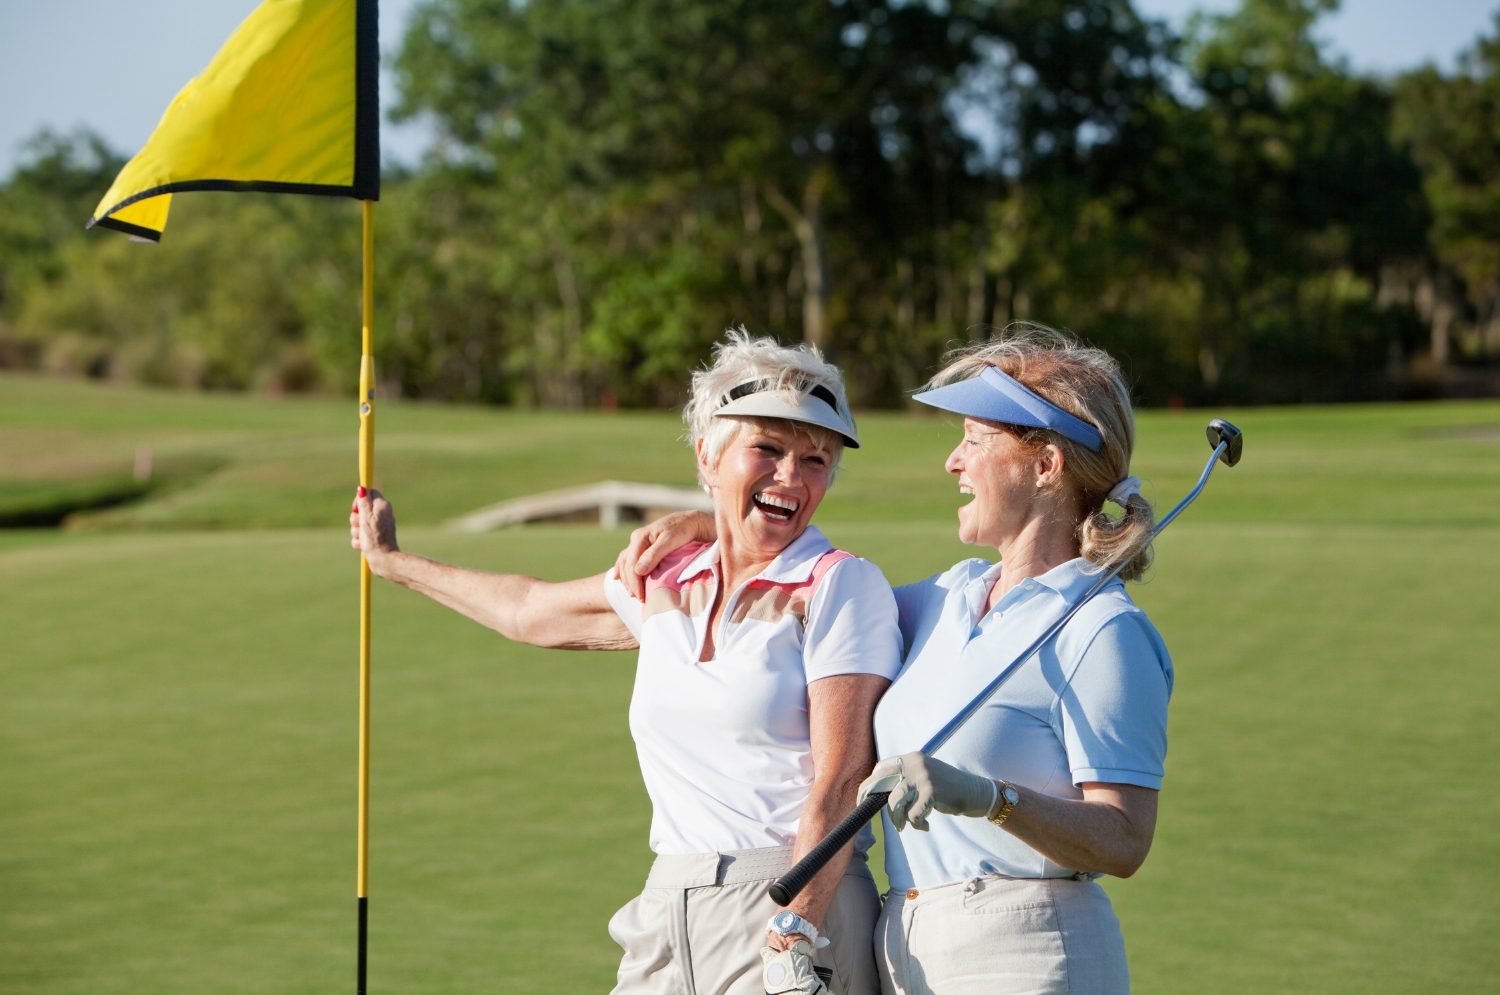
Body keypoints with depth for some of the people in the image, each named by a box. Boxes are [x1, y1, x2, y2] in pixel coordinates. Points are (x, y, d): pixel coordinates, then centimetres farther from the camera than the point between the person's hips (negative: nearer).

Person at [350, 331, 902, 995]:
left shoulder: (840, 585, -3)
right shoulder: (666, 584, 13)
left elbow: (840, 781, -11)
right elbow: (531, 610, 32)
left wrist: (794, 940, -22)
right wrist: (392, 561, 46)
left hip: (803, 914, -5)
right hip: (666, 912, 5)